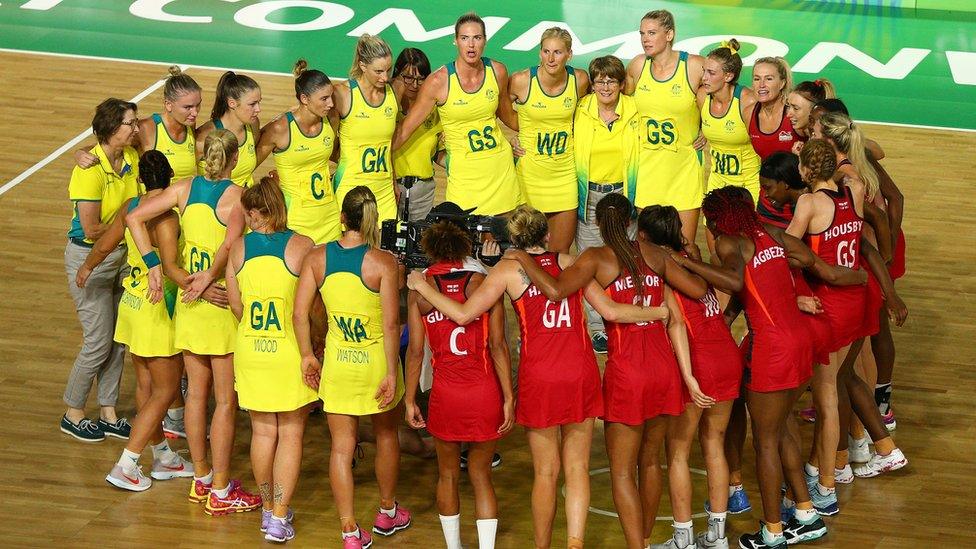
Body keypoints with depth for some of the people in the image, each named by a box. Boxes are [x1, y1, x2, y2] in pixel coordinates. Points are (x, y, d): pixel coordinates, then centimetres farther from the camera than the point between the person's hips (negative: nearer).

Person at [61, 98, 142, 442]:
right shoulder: (90, 168, -24)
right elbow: (92, 229, -23)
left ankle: (108, 414, 24)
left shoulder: (132, 158, -2)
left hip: (122, 255, 7)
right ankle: (73, 414, 17)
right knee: (98, 342, -1)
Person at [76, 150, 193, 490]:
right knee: (165, 391, 3)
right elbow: (171, 268, -34)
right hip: (157, 310, -8)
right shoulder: (165, 219, -22)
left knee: (146, 386, 17)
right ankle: (125, 467, 2)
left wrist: (87, 268, 33)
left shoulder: (130, 206, 0)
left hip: (132, 305, 8)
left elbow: (104, 246, 14)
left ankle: (162, 457, 31)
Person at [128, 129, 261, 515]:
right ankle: (220, 492, 11)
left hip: (189, 300, 6)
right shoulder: (236, 196, -14)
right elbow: (231, 241, -32)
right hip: (223, 304, -5)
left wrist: (153, 264, -4)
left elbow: (134, 217, -4)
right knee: (226, 401, 5)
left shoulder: (185, 188, 0)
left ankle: (201, 479, 29)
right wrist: (210, 277, -21)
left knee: (197, 392, 17)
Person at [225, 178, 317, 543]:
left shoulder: (238, 248, -2)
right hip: (291, 351, -3)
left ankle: (268, 510, 26)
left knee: (263, 431, 14)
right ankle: (279, 518, 4)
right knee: (290, 434, 6)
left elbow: (236, 305, 2)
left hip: (251, 350, 3)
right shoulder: (301, 246, -11)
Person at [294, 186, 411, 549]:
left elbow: (300, 312, -6)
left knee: (341, 446, 8)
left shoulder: (317, 257, -6)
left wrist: (307, 355, 6)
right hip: (377, 360, -1)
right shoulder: (383, 262, -15)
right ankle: (388, 512, 39)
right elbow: (391, 323, -18)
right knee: (386, 435, 22)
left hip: (337, 362, 2)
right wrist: (392, 373, -14)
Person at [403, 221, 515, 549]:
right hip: (485, 392, 0)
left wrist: (410, 400, 6)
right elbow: (498, 345, -5)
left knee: (448, 475, 17)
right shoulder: (485, 284, -1)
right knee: (481, 474, 11)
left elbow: (415, 350, -2)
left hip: (446, 395, 0)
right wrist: (508, 399, -2)